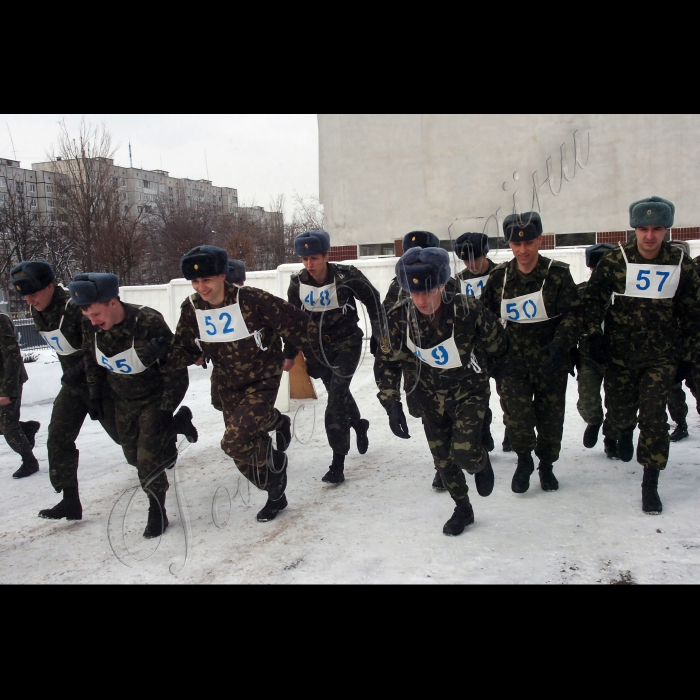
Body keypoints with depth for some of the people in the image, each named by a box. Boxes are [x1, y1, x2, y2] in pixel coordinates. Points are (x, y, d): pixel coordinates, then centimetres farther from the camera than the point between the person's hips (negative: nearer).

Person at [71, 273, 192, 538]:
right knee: (133, 455, 14)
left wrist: (166, 410, -23)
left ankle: (157, 513, 9)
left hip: (155, 398, -5)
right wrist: (94, 396, 8)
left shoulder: (149, 323, -32)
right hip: (122, 400, 6)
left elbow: (175, 369, -24)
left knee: (149, 458, -10)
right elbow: (91, 360, 6)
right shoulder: (90, 325, -15)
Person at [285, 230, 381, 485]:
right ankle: (358, 424, 50)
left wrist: (379, 334, -2)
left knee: (336, 397, -14)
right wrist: (290, 354, 9)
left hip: (347, 343, -4)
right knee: (338, 392, 17)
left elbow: (372, 300, -3)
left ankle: (338, 461, -7)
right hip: (317, 347, 4)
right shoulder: (297, 283, -6)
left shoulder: (346, 276, -18)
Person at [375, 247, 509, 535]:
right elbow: (387, 363, -5)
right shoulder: (400, 319, -19)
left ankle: (482, 463, 22)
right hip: (431, 396, 3)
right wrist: (392, 404, -12)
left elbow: (497, 345, -8)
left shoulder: (467, 310, -27)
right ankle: (463, 509, 36)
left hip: (470, 391, -3)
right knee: (442, 459, 10)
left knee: (464, 452, -17)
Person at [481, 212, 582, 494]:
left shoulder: (558, 273, -7)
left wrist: (560, 345, -22)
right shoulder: (499, 276, 1)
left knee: (550, 416, 9)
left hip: (550, 361, -1)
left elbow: (572, 315, -8)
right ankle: (524, 460, 17)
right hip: (514, 360, 1)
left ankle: (546, 465, 33)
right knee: (517, 414, -10)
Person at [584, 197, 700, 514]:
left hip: (661, 357, 0)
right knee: (620, 413, 11)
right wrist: (595, 336, -10)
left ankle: (650, 485, 6)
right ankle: (624, 432, 49)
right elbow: (592, 299, -1)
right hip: (619, 354, 0)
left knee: (654, 416, -7)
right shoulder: (615, 261, -7)